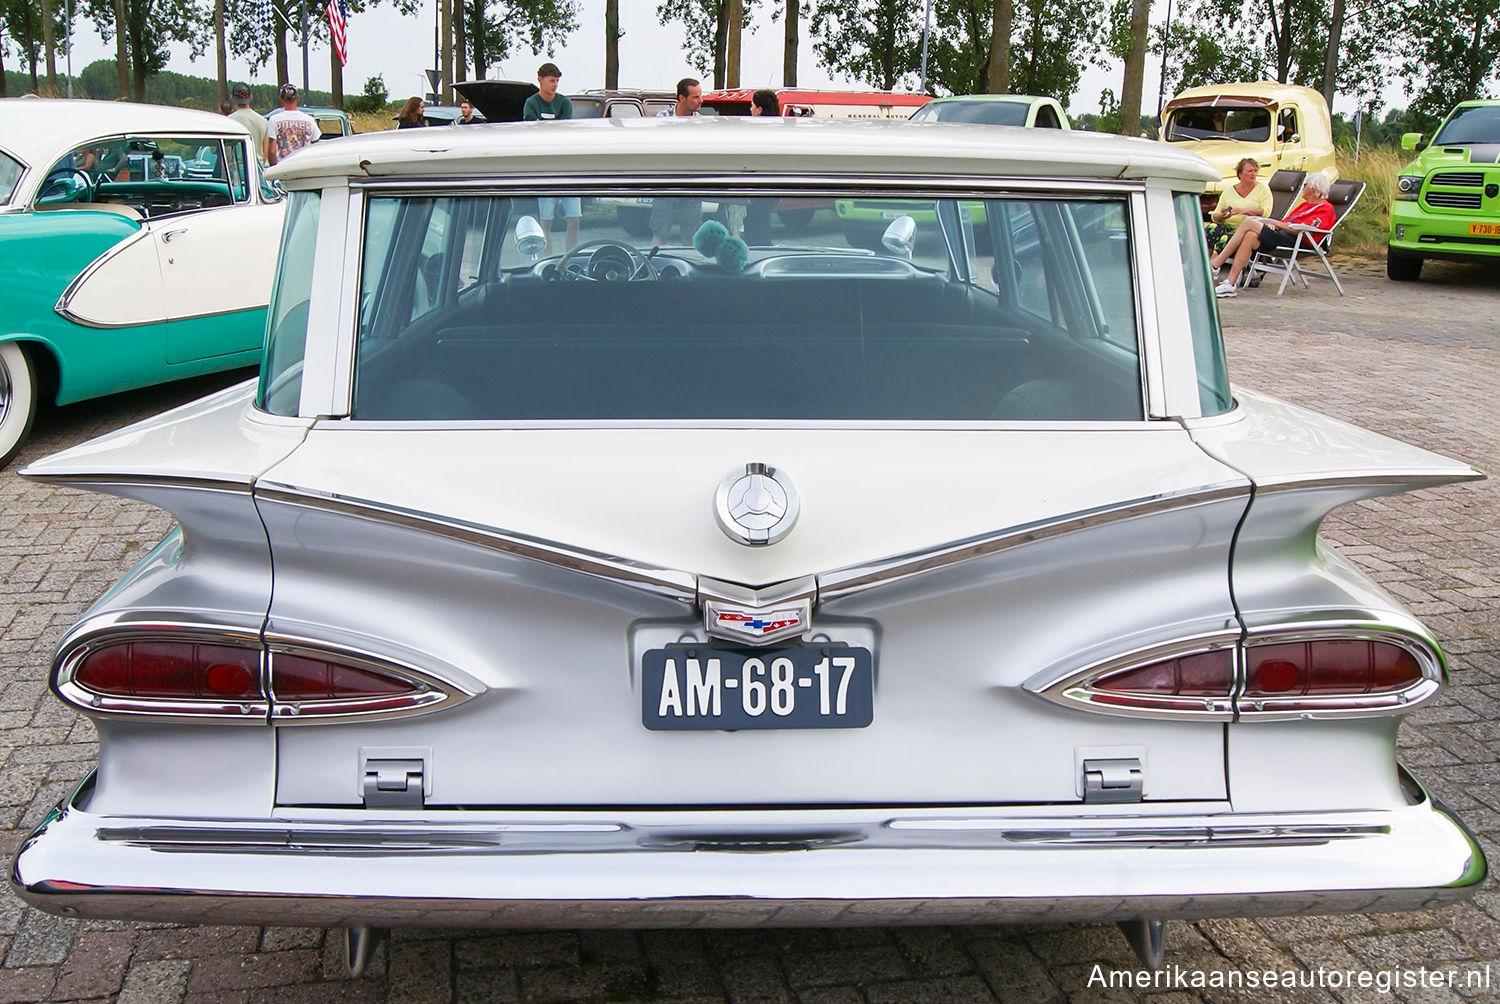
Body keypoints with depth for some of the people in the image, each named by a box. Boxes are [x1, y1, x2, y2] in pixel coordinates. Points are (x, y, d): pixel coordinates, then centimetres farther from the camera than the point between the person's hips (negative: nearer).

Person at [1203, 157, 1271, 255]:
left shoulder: (1262, 188, 9)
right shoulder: (1229, 191, 15)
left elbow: (1266, 212, -6)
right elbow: (1214, 216, 13)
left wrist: (1245, 210, -20)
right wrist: (1223, 215, -10)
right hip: (1227, 225, 3)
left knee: (1224, 239, -35)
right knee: (1210, 229, -31)